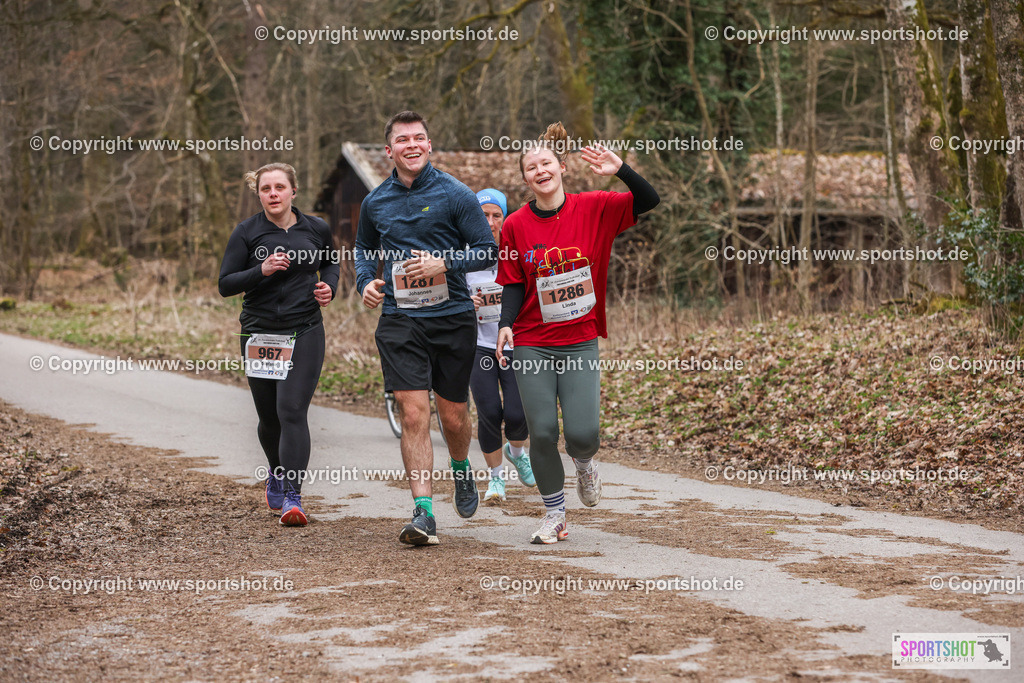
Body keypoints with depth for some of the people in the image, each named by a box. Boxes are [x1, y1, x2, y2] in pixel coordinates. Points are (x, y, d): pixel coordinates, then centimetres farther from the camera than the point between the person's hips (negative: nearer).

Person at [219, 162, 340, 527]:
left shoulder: (315, 229, 3)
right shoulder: (246, 232, -2)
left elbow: (332, 261, 24)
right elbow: (225, 284, -4)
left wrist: (329, 285, 3)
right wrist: (262, 270, -19)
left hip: (305, 332, -1)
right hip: (259, 332, 1)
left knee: (292, 411, -14)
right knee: (269, 417, 11)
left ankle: (292, 496, -15)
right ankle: (276, 473, 41)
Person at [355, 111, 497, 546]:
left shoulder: (454, 195, -2)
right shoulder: (375, 202, 8)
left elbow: (488, 250, -2)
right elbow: (364, 249, 25)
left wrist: (445, 264, -17)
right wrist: (366, 281, 5)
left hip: (453, 318, -1)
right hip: (400, 320, 1)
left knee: (453, 416, 9)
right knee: (414, 415, -10)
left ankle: (461, 470, 42)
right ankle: (423, 513, -11)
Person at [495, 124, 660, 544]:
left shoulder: (593, 209, -2)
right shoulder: (516, 226, -1)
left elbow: (650, 202, -7)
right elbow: (513, 285, 3)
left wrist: (621, 171, -22)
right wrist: (506, 325, -13)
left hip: (580, 343, 0)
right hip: (532, 345, 1)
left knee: (583, 434, -10)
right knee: (542, 433, -3)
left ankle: (584, 463, 28)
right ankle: (555, 515, 17)